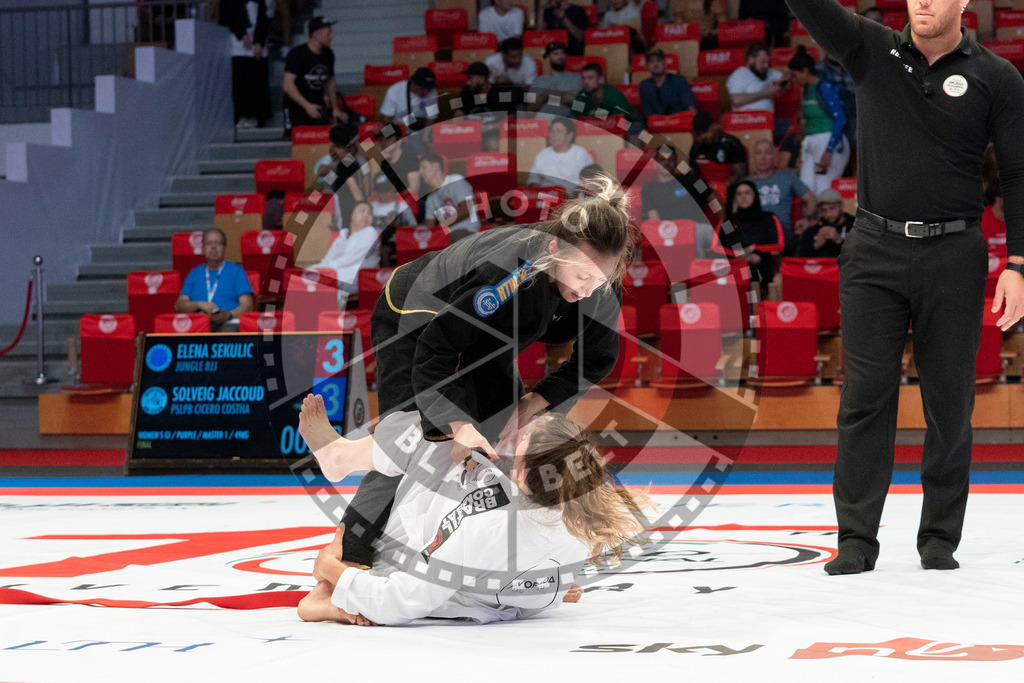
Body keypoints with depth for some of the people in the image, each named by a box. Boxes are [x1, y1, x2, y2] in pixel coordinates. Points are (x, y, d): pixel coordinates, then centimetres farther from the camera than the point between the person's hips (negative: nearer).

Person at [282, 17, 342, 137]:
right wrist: (307, 105, -27)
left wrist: (335, 109, 16)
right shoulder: (296, 54, -11)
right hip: (295, 107, -5)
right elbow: (288, 85, -19)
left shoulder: (328, 55, 9)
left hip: (318, 108, 5)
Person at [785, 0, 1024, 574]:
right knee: (866, 396, -2)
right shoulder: (873, 52, 5)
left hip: (954, 257, -1)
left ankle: (940, 538, 15)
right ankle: (857, 539, 3)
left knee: (950, 403, 4)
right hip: (876, 250, 1)